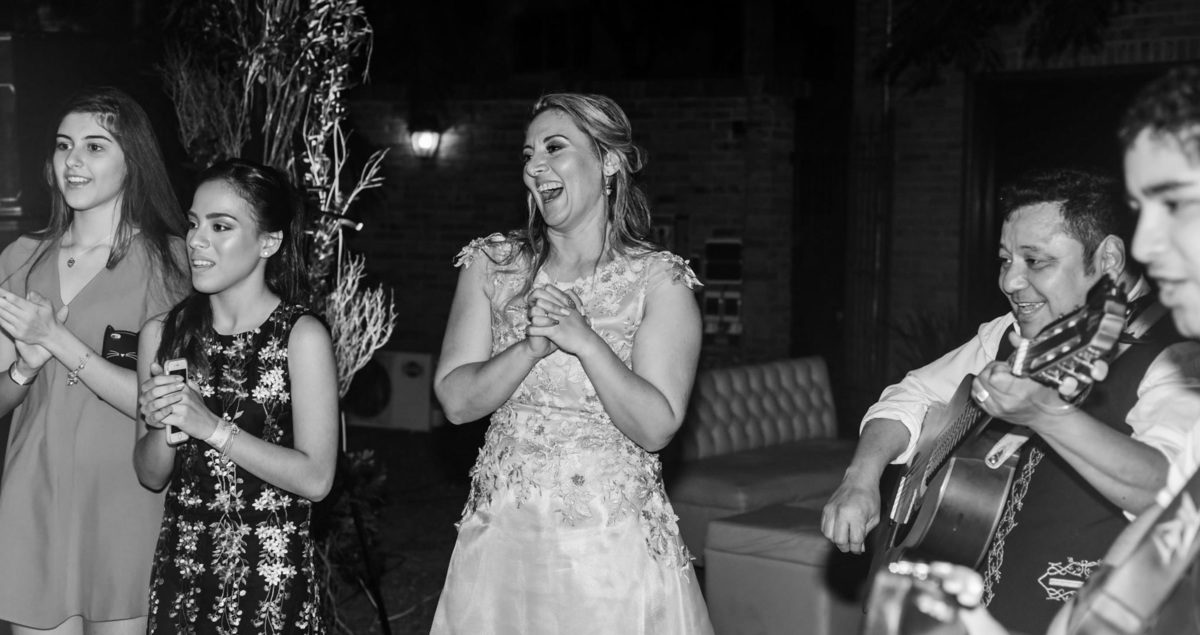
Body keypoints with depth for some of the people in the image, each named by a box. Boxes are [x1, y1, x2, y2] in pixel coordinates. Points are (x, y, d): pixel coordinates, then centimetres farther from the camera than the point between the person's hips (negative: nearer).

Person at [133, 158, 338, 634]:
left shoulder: (302, 336, -11)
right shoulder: (163, 333, -1)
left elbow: (315, 479, -16)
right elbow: (151, 476, 6)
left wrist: (211, 426, -20)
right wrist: (163, 425, -14)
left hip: (271, 573, -3)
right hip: (181, 563, 3)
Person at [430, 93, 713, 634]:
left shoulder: (659, 281, -5)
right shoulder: (491, 265, 3)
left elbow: (655, 427, -12)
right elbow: (456, 400, -4)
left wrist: (584, 340, -22)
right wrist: (533, 347, -19)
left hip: (613, 544, -2)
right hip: (502, 539, 3)